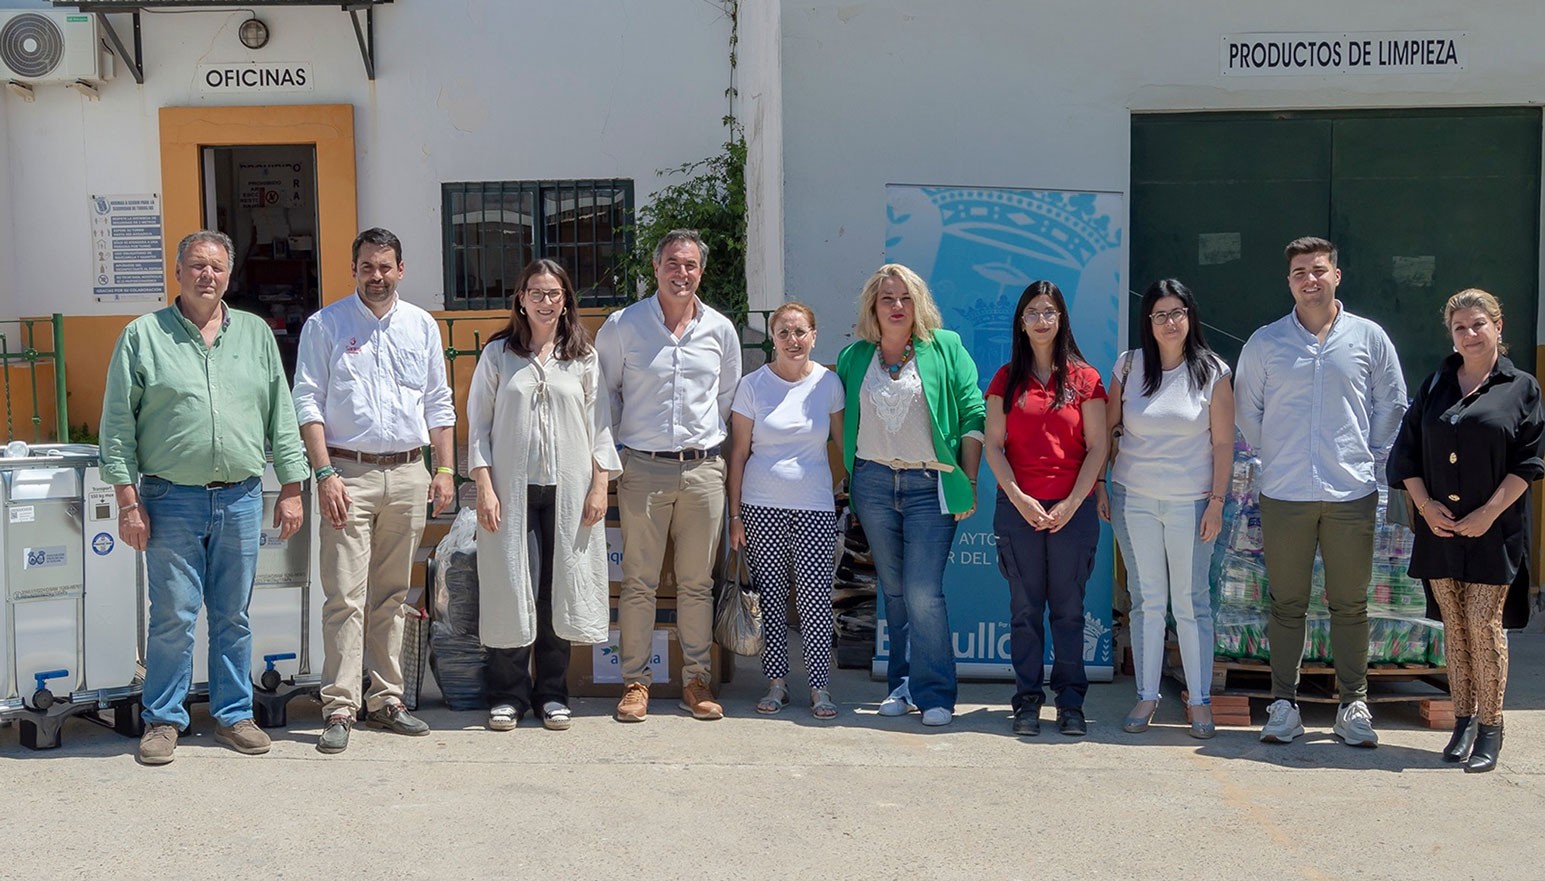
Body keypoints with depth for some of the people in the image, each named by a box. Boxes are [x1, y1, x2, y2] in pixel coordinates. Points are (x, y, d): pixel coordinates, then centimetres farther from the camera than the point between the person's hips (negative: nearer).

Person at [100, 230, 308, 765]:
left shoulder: (256, 334, 11)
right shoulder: (144, 335, 2)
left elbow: (281, 417, 11)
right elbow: (118, 425, 0)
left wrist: (291, 489, 6)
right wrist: (128, 500, -6)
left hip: (241, 499, 3)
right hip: (171, 500, -2)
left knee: (233, 616, 9)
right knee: (173, 616, 0)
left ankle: (234, 714, 20)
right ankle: (163, 719, 13)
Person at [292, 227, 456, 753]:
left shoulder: (422, 326, 13)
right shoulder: (325, 326, 2)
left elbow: (439, 404, 16)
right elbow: (307, 402, -2)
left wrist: (444, 469, 7)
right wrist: (325, 474, -11)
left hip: (408, 474, 4)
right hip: (349, 473, -3)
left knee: (392, 595, 9)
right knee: (345, 596, -7)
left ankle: (385, 700, 17)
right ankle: (339, 709, -3)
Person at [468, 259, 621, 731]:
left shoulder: (583, 358, 9)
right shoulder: (497, 354, 6)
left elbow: (599, 424, 8)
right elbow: (478, 424, 4)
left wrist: (600, 485, -1)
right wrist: (485, 487, -5)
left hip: (568, 490, 1)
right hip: (511, 488, -1)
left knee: (560, 588, 3)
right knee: (510, 588, -1)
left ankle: (552, 693, 14)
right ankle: (508, 695, 9)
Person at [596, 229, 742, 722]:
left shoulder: (720, 330, 9)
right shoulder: (622, 326, 2)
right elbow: (603, 391, 10)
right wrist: (615, 448, 6)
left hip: (703, 468, 2)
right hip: (643, 468, -2)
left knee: (697, 582, 6)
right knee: (639, 582, 0)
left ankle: (696, 679, 15)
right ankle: (635, 681, 9)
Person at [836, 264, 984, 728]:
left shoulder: (945, 347, 1)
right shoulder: (853, 357, 10)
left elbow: (972, 416, -2)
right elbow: (842, 424, 16)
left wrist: (968, 483, -5)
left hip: (930, 484, -3)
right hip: (872, 482, 4)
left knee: (922, 592, -10)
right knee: (893, 591, 9)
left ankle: (934, 693, -1)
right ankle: (903, 685, 18)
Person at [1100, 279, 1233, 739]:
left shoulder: (1213, 372, -1)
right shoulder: (1129, 366, 3)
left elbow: (1223, 442, 0)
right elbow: (1107, 429, 9)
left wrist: (1217, 500, -4)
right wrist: (1099, 486, 5)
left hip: (1190, 502, -2)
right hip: (1133, 499, 2)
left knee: (1191, 603, 3)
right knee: (1146, 601, 7)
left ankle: (1200, 701, 11)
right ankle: (1146, 696, 15)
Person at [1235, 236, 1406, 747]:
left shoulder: (1369, 338, 5)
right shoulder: (1264, 343, 5)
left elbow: (1392, 405, 13)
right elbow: (1246, 409, 14)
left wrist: (1372, 455, 8)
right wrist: (1272, 456, 10)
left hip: (1352, 493, 0)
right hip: (1284, 494, 0)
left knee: (1350, 604, 5)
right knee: (1287, 604, 4)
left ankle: (1353, 704, 14)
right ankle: (1284, 704, 11)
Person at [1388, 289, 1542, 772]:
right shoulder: (1437, 384, 11)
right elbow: (1406, 447, 9)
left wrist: (1489, 513, -12)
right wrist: (1425, 503, -4)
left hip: (1493, 528, -3)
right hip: (1439, 525, 4)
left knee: (1484, 624, -5)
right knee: (1454, 625, 7)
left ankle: (1490, 728, 5)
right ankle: (1464, 721, 17)